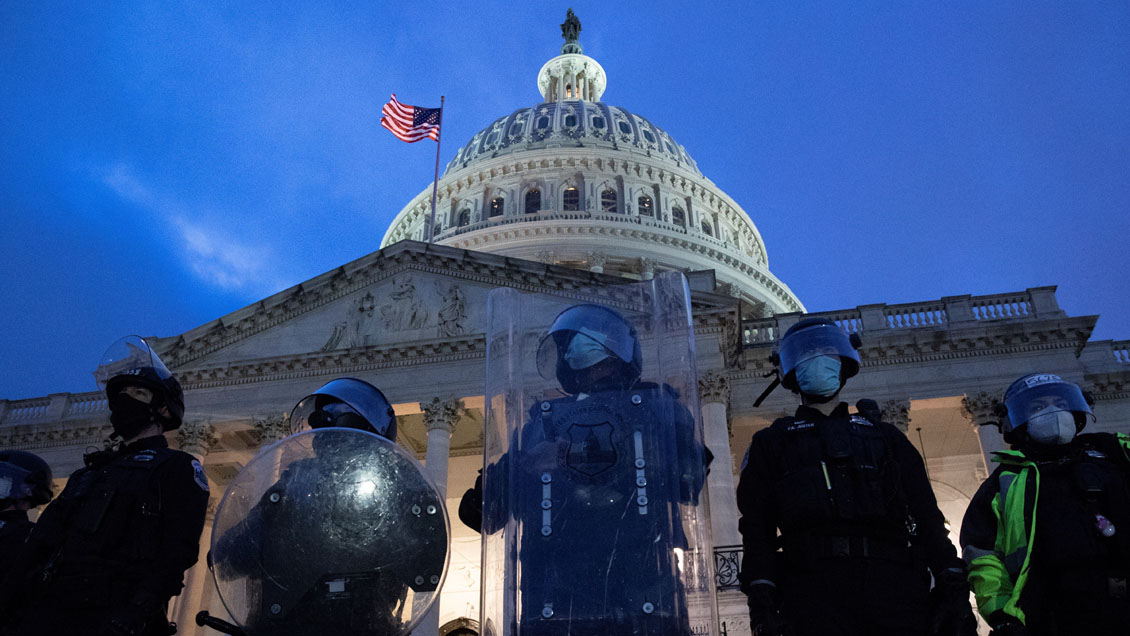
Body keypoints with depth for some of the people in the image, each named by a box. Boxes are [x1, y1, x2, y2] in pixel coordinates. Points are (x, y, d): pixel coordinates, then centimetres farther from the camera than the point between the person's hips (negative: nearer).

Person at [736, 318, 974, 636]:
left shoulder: (884, 435, 27)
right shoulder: (772, 442, 20)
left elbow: (927, 516, 18)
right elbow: (757, 529, 9)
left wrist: (954, 589, 4)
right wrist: (762, 604, -4)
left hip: (894, 580, 2)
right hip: (814, 583, -2)